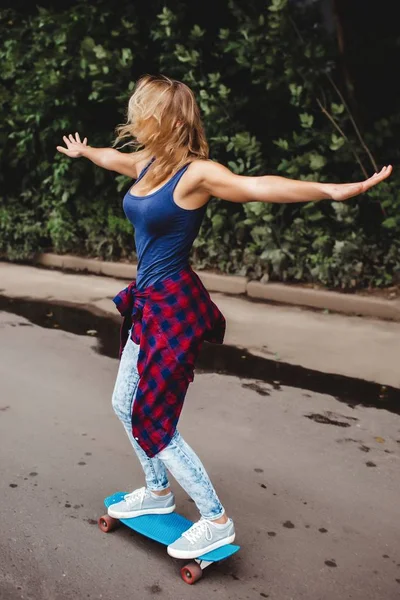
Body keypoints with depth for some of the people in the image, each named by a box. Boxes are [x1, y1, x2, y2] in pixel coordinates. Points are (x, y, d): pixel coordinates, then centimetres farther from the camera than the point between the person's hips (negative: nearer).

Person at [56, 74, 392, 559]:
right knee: (125, 405, 19)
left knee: (154, 424, -3)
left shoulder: (195, 172, -16)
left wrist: (335, 190, -45)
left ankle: (216, 522, 14)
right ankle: (158, 493, 40)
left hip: (174, 306, -9)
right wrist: (81, 151, 52)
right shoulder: (146, 163, 9)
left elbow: (254, 186, -31)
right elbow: (111, 158, 31)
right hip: (149, 303, 9)